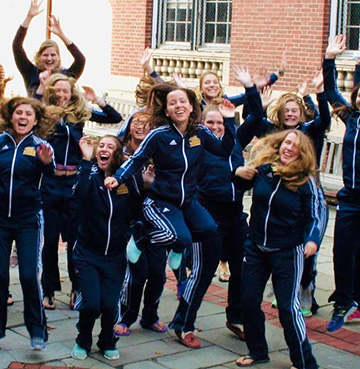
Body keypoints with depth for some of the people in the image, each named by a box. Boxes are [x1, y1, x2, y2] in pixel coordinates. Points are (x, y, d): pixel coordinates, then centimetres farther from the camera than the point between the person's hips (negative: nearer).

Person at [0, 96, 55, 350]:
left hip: (29, 220, -2)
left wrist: (47, 162, -42)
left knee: (30, 275, -8)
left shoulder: (39, 146, -2)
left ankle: (38, 331, 5)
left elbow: (50, 172, -21)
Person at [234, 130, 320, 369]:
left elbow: (313, 218, -5)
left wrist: (313, 240, -23)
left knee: (288, 306, -5)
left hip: (287, 252, -4)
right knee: (249, 299, 9)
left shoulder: (305, 181, -11)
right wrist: (239, 173, -5)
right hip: (256, 247, 4)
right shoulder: (262, 168, -3)